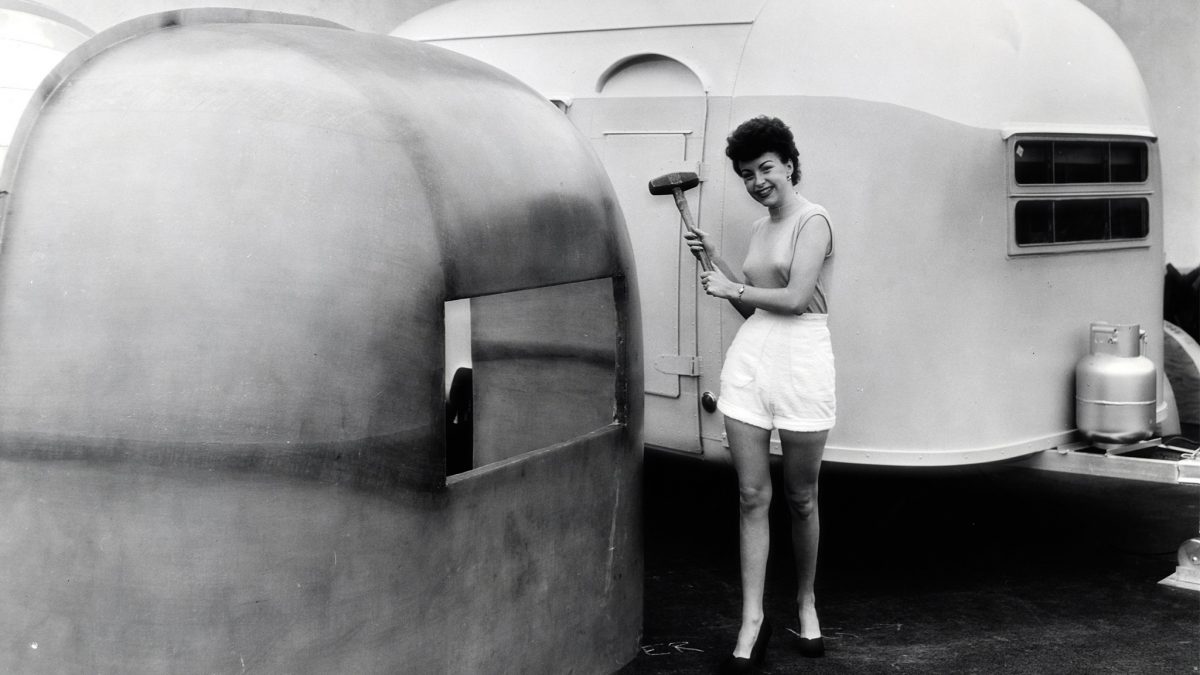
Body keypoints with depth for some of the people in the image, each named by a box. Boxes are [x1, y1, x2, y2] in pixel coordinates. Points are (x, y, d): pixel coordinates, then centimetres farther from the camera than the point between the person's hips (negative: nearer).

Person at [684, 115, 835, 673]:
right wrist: (714, 258, 11)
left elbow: (795, 298, -16)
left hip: (800, 359, -6)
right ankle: (752, 619, 5)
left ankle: (806, 602, 25)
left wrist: (732, 289, -3)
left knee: (801, 498, 7)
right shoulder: (758, 229, 17)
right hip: (749, 355, 6)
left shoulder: (813, 221, -6)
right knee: (752, 495, 2)